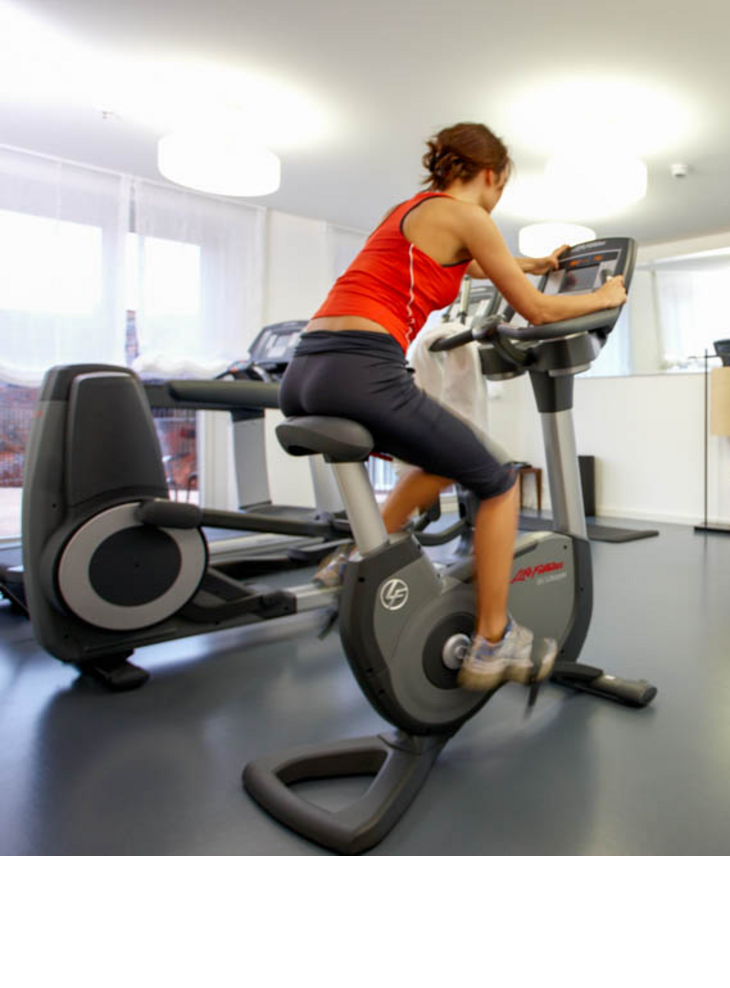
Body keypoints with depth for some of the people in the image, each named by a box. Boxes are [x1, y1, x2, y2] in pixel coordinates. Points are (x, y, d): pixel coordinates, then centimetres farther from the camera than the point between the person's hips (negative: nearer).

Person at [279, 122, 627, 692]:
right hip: (361, 373, -9)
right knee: (498, 485, 8)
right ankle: (493, 645, 13)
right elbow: (537, 310, 7)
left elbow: (468, 265, 48)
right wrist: (603, 297, 25)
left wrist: (537, 264, 60)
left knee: (446, 461, 29)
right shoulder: (467, 215, 4)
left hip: (302, 377, 9)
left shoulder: (409, 211, 29)